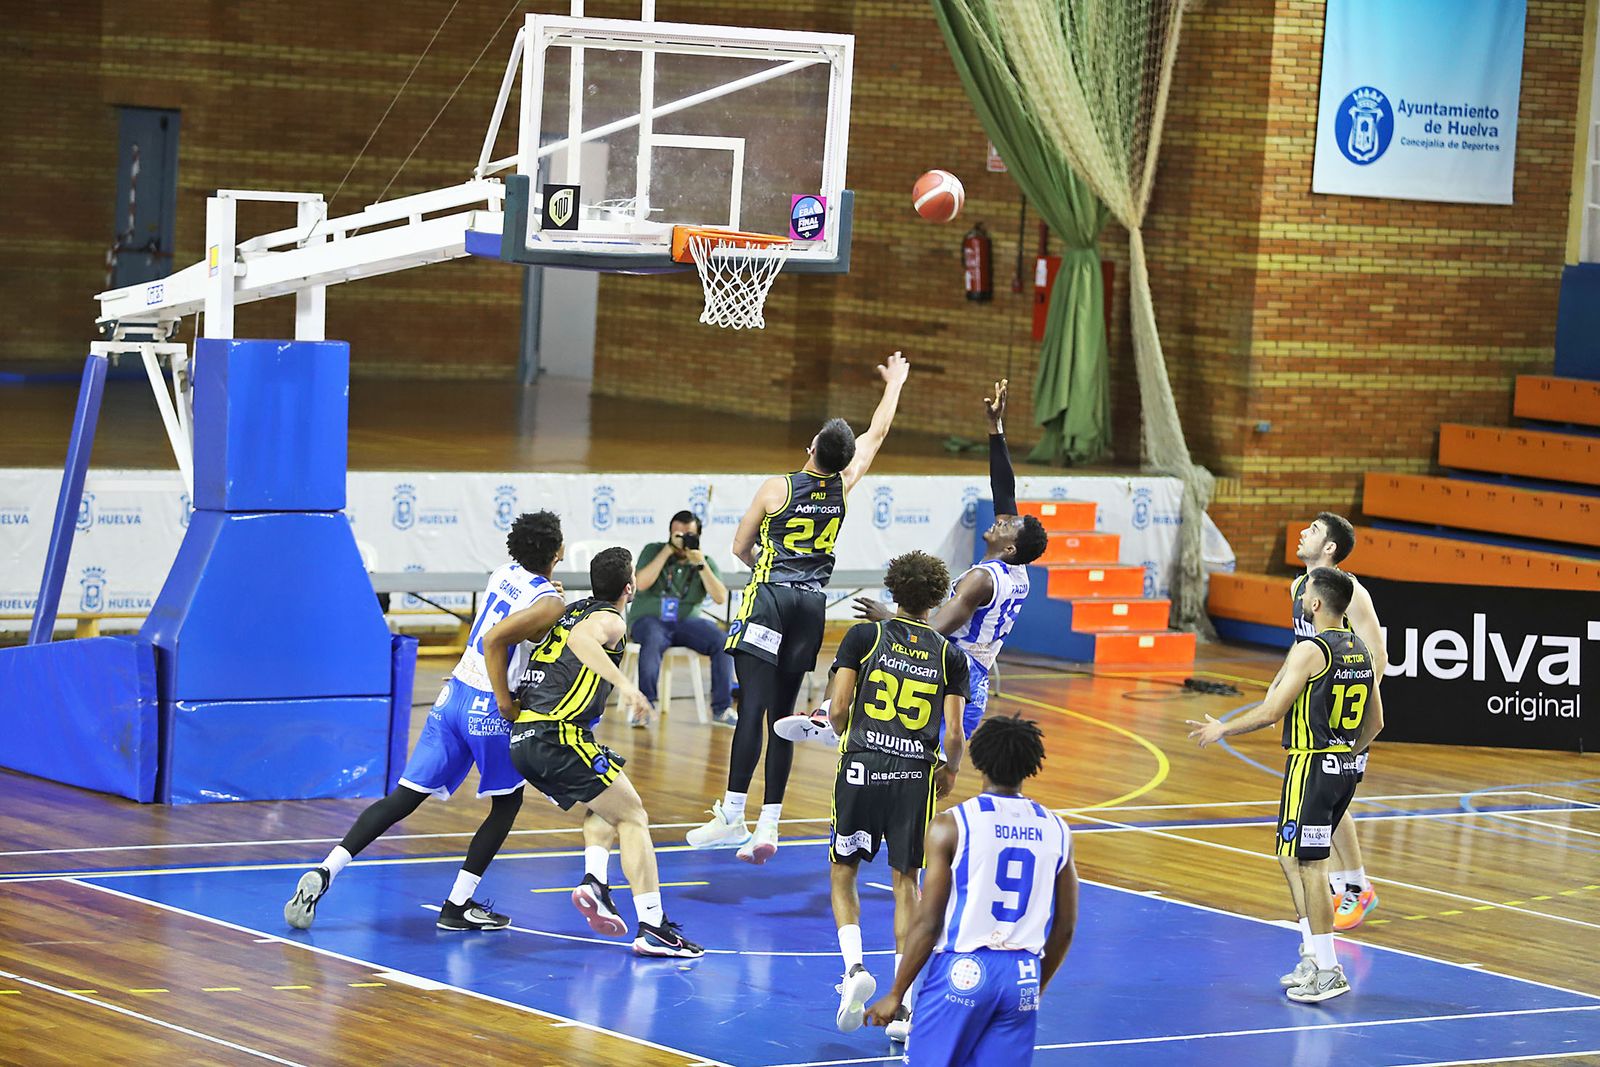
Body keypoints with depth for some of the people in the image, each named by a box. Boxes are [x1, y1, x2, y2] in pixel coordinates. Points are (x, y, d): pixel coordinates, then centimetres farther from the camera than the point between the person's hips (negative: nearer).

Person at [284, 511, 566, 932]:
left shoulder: (505, 573, 11)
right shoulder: (549, 602, -12)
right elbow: (495, 639, -25)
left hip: (453, 693, 6)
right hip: (487, 708, -6)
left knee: (404, 797, 6)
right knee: (507, 802, 16)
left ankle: (324, 872, -7)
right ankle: (457, 905, 14)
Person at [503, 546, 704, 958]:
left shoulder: (571, 610, 23)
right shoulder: (609, 620, -1)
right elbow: (582, 639, -26)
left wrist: (506, 701, 34)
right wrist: (623, 682, -34)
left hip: (522, 739, 8)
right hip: (559, 738, -8)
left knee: (602, 809, 27)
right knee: (633, 816, 0)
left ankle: (594, 881, 2)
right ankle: (652, 927, -9)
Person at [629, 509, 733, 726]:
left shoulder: (706, 562, 7)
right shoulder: (653, 551, 4)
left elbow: (720, 598, -8)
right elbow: (641, 584, -14)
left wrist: (701, 565, -16)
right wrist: (668, 551, -14)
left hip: (686, 621, 3)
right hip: (649, 619, -2)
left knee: (722, 641, -24)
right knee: (653, 641, -39)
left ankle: (721, 708, -17)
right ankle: (645, 704, -31)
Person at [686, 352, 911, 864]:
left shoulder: (776, 489, -6)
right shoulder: (842, 487, 3)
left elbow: (740, 547, 6)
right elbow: (876, 434, 20)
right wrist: (894, 384, 34)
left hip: (770, 597, -4)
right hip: (811, 606, 4)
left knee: (754, 709, -12)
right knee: (782, 716, 6)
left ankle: (732, 815, -19)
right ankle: (768, 825, 1)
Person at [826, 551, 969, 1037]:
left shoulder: (864, 636, 1)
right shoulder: (950, 656, 3)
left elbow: (839, 709, -4)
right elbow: (953, 734, -2)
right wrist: (951, 770, 18)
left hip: (861, 766, -1)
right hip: (915, 775, 1)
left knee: (842, 871, 15)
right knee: (905, 881, 10)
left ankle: (855, 966, -6)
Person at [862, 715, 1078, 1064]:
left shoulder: (951, 826, -6)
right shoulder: (1056, 830, 6)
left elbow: (928, 923, -6)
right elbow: (1065, 929, 12)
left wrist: (895, 994, 3)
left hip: (962, 971, -4)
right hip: (1024, 978, 4)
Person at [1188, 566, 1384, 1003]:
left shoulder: (1309, 651, -15)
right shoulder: (1360, 650, 10)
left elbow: (1271, 712, -15)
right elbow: (1375, 722, 14)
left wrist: (1221, 729, -2)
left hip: (1311, 767, -9)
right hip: (1343, 769, 9)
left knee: (1310, 867, -4)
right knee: (1292, 858, 18)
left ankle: (1328, 971, -3)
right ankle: (1312, 957, 20)